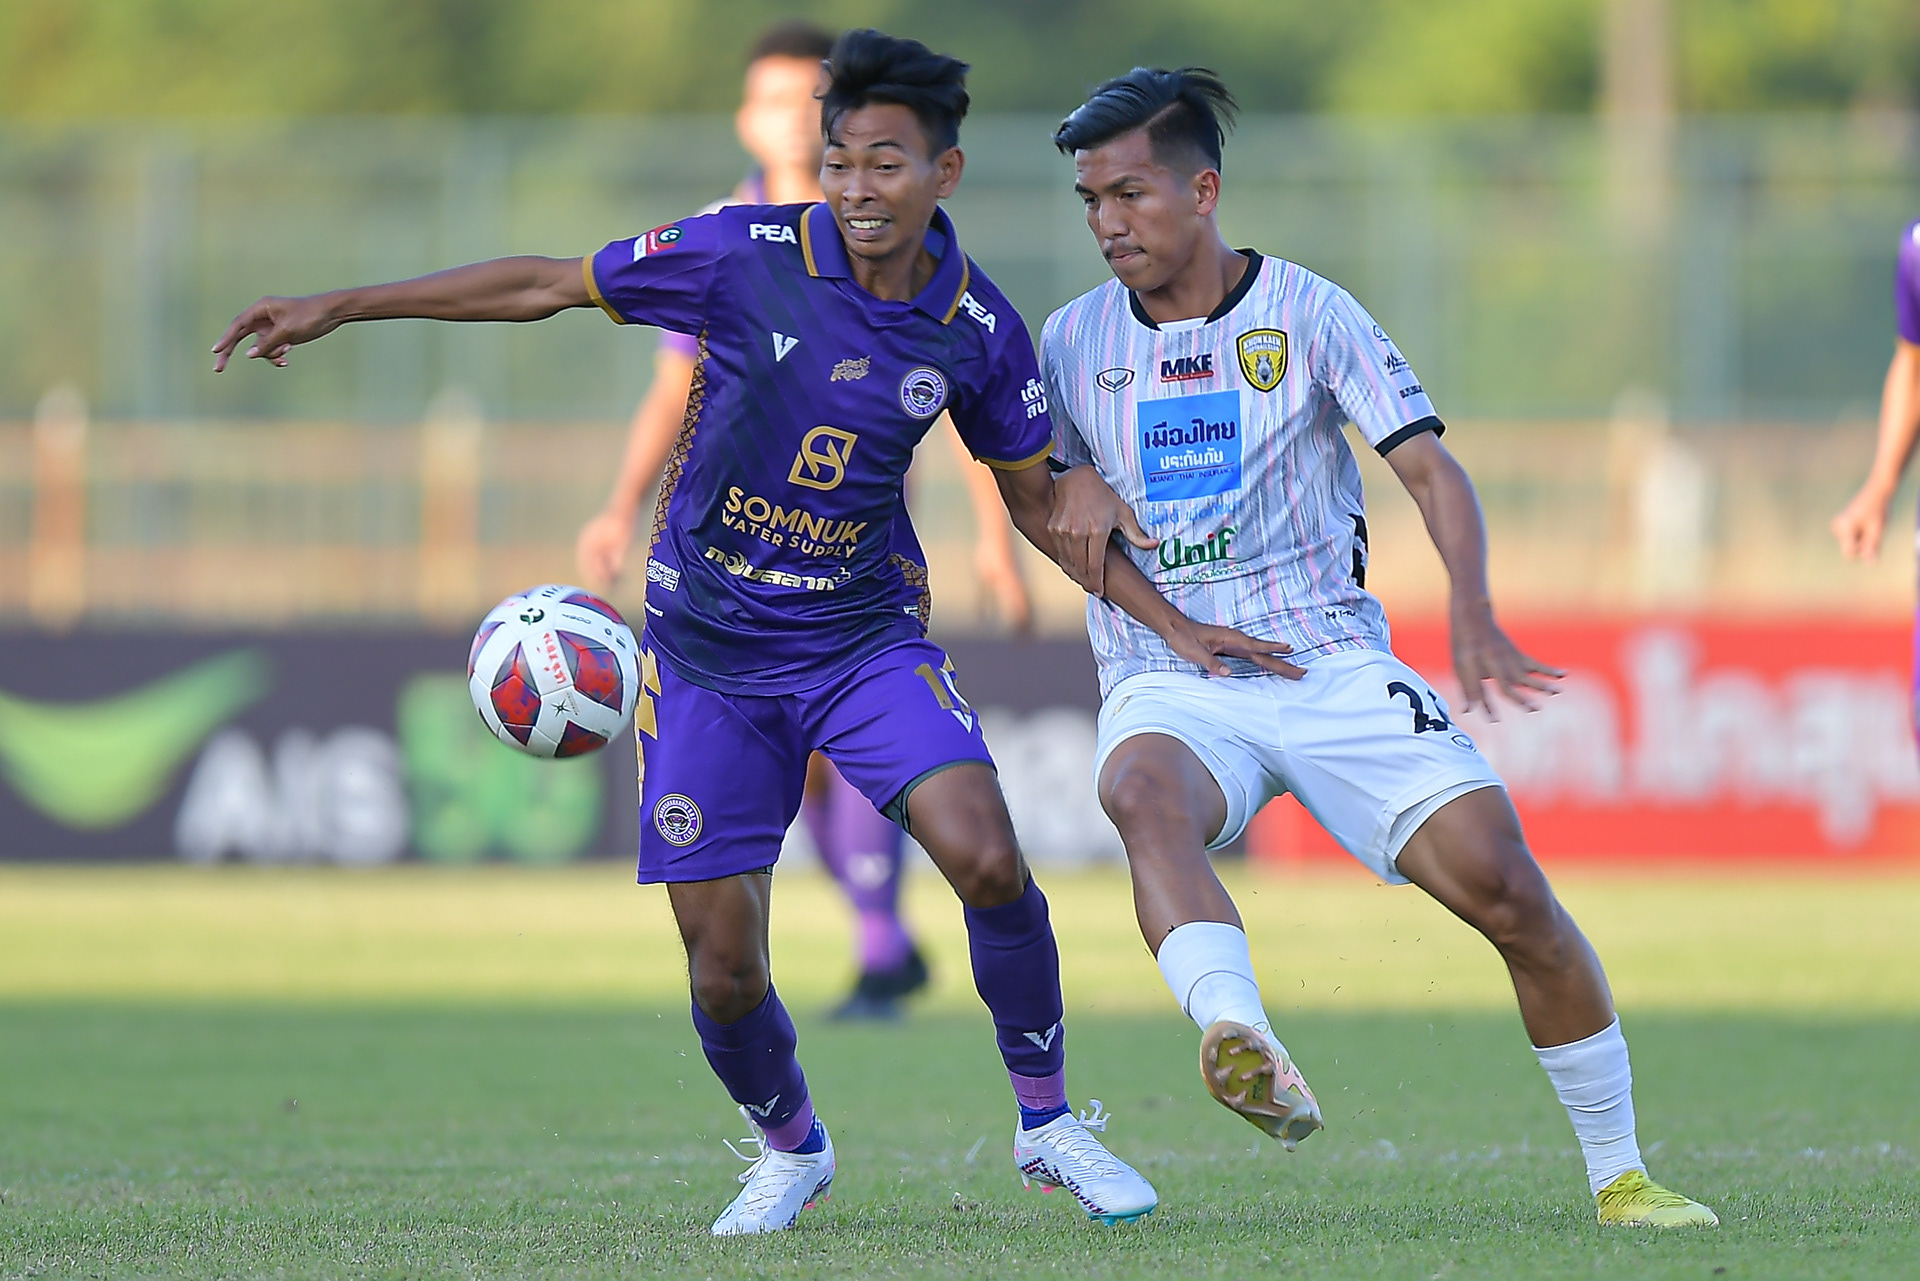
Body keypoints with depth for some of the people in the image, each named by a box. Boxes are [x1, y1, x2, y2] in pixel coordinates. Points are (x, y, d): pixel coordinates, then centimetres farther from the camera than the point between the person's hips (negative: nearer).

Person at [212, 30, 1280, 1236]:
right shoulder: (745, 256, -14)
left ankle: (1049, 1121, -2)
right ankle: (790, 1149, 29)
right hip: (712, 655, 0)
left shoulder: (976, 330, -6)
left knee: (989, 861, -24)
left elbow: (1039, 500, 10)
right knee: (725, 977, -3)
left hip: (867, 634, 1)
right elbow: (548, 285, -4)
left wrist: (1175, 624, 6)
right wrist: (339, 307, -3)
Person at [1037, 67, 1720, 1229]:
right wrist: (1073, 487, -3)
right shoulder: (1076, 338, 8)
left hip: (1332, 664, -1)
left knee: (1503, 879, -14)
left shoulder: (1306, 311, 0)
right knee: (1143, 792, -36)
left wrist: (1474, 618, -23)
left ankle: (1621, 1177, 1)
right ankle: (1244, 1049, -59)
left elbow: (1430, 467, -6)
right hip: (1167, 684, 1)